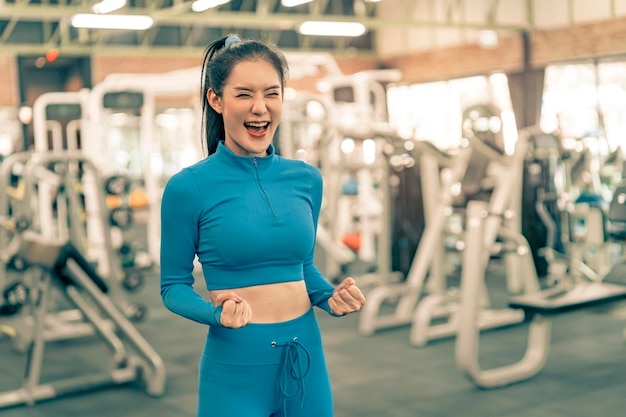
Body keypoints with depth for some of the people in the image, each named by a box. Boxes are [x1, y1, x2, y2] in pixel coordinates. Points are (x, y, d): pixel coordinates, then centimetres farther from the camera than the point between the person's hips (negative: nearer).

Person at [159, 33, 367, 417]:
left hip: (307, 360, 4)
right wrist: (216, 312, -22)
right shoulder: (188, 188, -11)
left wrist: (329, 296, -3)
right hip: (235, 368, -4)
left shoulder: (307, 180, 2)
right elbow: (174, 286, -4)